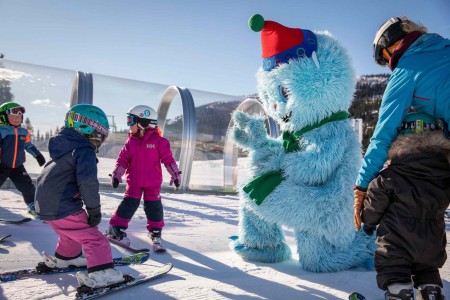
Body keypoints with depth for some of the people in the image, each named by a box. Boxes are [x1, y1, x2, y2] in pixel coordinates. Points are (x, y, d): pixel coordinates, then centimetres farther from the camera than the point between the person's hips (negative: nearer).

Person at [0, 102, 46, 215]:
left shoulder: (24, 132, 5)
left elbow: (29, 145, 20)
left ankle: (34, 207, 21)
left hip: (17, 166, 5)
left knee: (28, 186, 5)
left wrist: (38, 156, 20)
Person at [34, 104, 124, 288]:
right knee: (94, 238, -5)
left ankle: (63, 258, 50)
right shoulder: (84, 151, -15)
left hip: (45, 206, 10)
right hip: (64, 208, -10)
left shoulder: (63, 147, 16)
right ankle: (101, 273, -11)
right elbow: (88, 182, -25)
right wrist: (94, 210, -16)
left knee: (72, 232, 32)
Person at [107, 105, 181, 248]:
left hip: (153, 182, -2)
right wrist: (116, 175, -5)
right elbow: (122, 159, 4)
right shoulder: (130, 142, 1)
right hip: (134, 181, 2)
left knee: (153, 206, 2)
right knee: (129, 204, 1)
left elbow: (168, 158, -8)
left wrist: (175, 174, -9)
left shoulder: (158, 141, -10)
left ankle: (155, 231, 21)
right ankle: (116, 228, 14)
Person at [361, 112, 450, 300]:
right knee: (427, 272, 24)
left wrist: (369, 221, 11)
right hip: (432, 242, 5)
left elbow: (376, 201, -6)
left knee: (394, 275, 4)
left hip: (397, 242, -4)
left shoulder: (391, 174, -14)